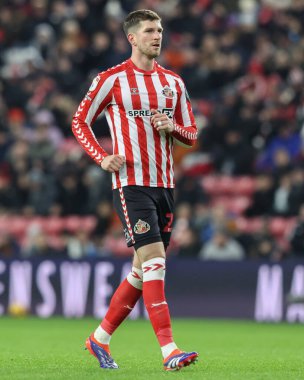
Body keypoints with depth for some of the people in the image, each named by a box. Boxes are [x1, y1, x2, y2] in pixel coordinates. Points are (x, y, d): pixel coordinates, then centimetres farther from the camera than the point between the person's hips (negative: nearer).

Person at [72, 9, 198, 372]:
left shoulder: (173, 82, 12)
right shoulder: (112, 79, -2)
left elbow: (191, 135, 16)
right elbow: (80, 121, 5)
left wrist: (172, 127, -7)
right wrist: (102, 157, -10)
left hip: (164, 185, 6)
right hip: (131, 183, -6)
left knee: (143, 270, 9)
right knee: (154, 260, -17)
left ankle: (99, 339, 24)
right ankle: (169, 350, -22)